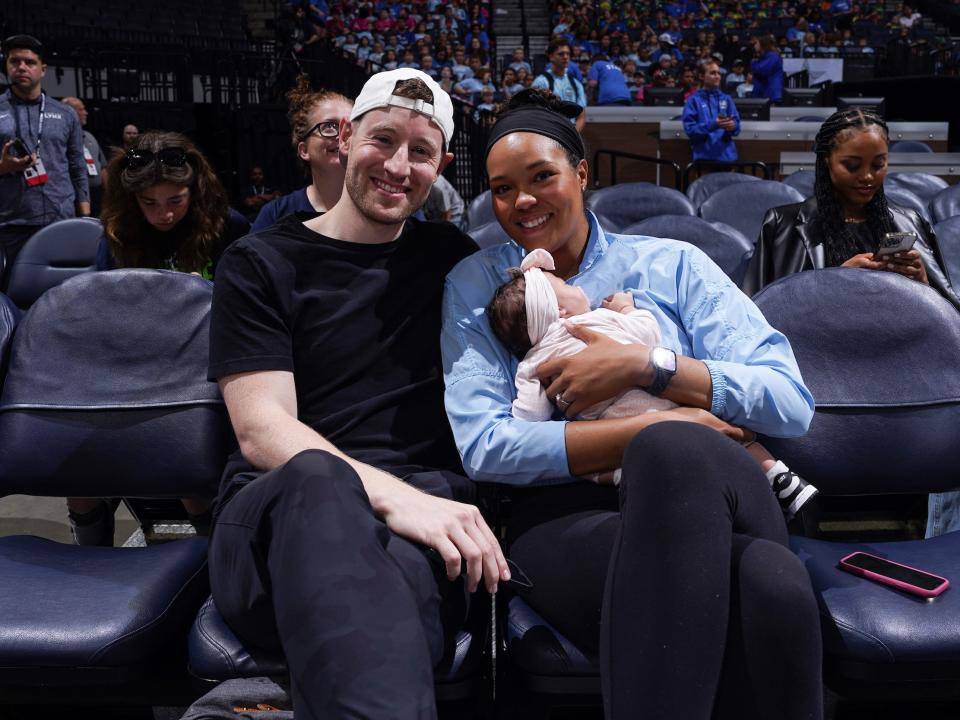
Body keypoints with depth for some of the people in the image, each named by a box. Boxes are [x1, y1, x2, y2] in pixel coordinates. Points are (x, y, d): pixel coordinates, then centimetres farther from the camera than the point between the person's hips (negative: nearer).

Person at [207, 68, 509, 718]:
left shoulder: (450, 256, 22)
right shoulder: (262, 264, 11)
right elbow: (261, 430, -3)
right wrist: (388, 494, -21)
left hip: (427, 499, 1)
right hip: (279, 509, -1)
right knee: (316, 478, -41)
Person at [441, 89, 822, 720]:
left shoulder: (672, 264, 17)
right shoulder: (475, 284, 16)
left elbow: (791, 402, 6)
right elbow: (483, 447, -1)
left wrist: (644, 366, -8)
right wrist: (654, 433, -9)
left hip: (706, 496, 3)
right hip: (564, 515, -2)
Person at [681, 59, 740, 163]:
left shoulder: (726, 99, 14)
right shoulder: (694, 100, 2)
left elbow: (736, 127, 10)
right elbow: (690, 129, -8)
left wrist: (732, 126, -14)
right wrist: (713, 124, -20)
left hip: (727, 155, 4)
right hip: (704, 157, -3)